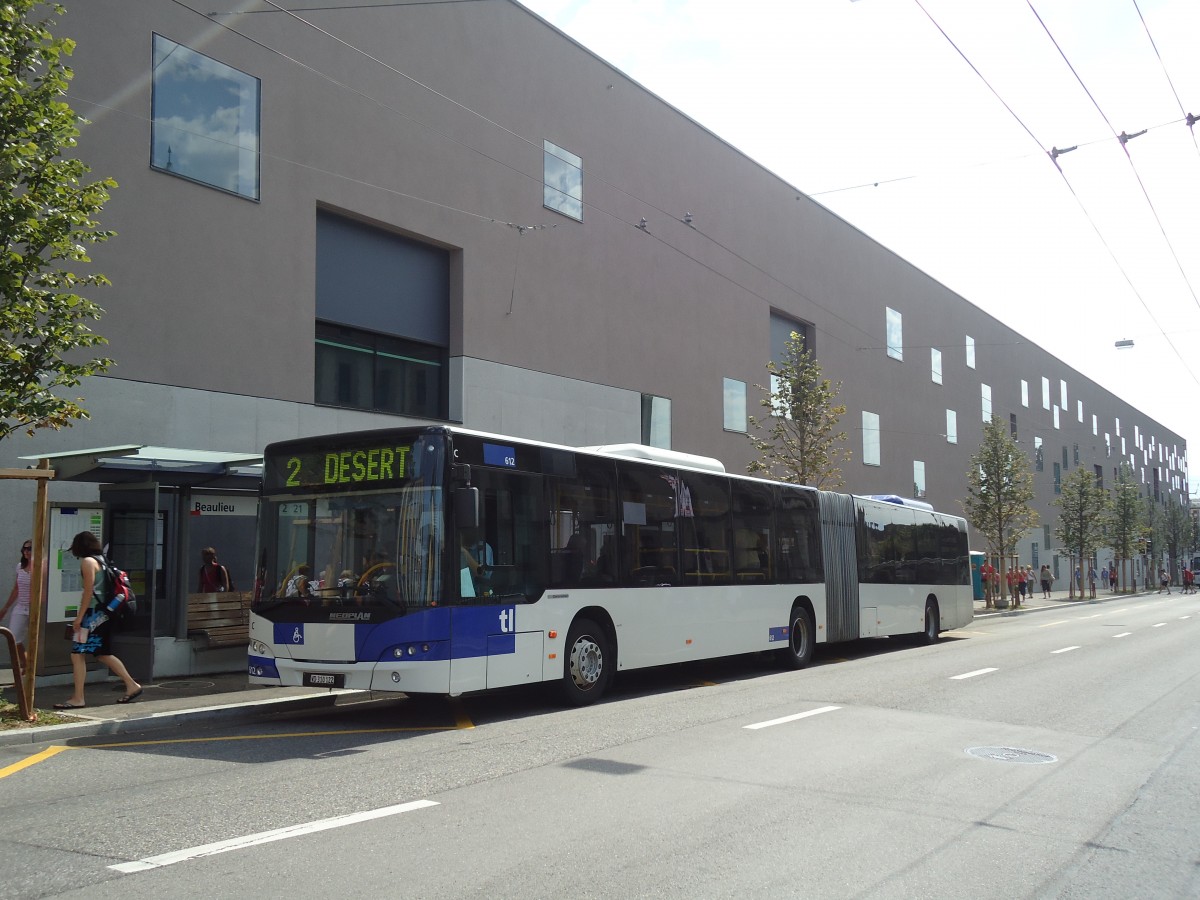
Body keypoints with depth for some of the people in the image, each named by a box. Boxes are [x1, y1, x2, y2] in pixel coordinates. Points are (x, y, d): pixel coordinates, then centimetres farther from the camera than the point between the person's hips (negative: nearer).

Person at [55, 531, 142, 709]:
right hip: (103, 613, 9)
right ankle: (132, 686, 20)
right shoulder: (101, 560, 16)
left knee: (77, 654, -5)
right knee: (104, 654, 17)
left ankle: (78, 699, -4)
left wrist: (79, 617, -14)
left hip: (92, 613, -9)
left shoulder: (88, 561, -9)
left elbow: (89, 592, -15)